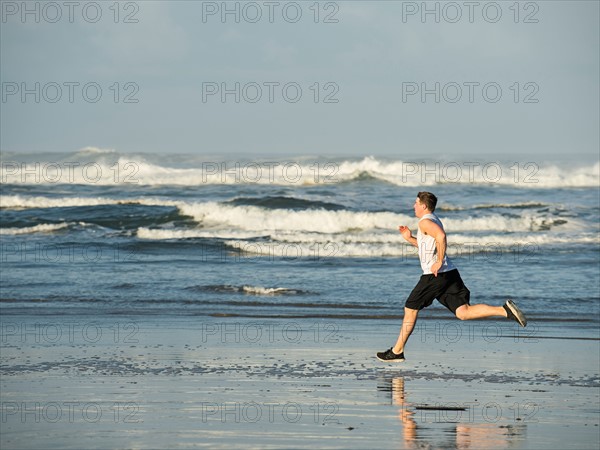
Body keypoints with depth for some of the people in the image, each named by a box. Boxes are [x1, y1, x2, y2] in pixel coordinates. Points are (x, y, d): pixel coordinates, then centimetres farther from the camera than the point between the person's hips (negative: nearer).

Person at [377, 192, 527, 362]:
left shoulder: (425, 222, -7)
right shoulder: (434, 221, 24)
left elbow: (441, 236, -27)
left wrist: (439, 262, -24)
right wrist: (410, 238, 27)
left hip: (435, 275, -9)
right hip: (451, 273, 9)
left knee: (410, 310, 6)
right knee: (464, 312, -4)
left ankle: (397, 351, 12)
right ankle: (505, 310, -22)